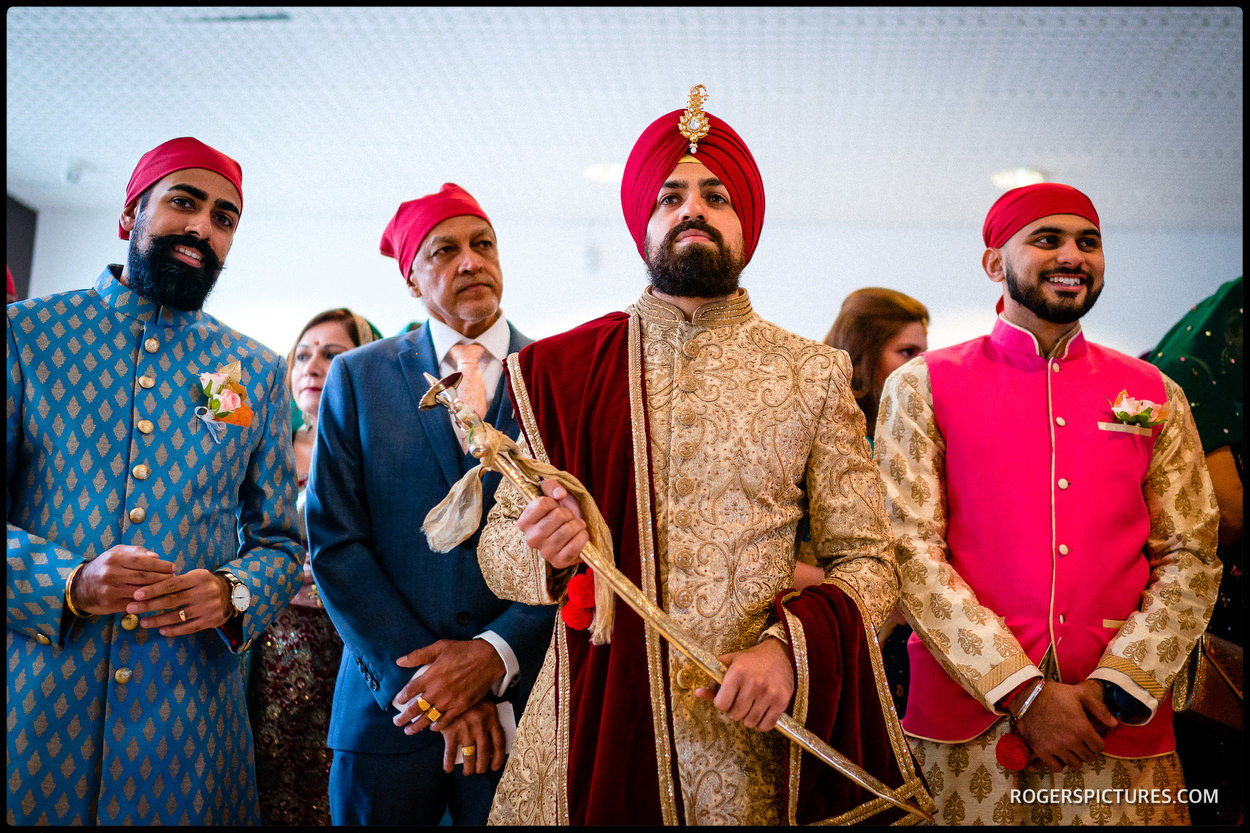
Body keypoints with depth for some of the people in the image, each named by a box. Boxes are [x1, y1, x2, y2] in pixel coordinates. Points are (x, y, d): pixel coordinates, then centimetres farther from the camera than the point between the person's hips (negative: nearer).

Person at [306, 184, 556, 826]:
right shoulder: (357, 377, 4)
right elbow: (336, 544, -2)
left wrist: (495, 655, -15)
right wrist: (428, 680, -10)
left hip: (525, 703, 0)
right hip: (389, 702, 1)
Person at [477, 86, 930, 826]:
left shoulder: (812, 376, 2)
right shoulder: (563, 370, 3)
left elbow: (867, 561, 2)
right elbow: (498, 546, 6)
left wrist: (791, 646, -16)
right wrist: (544, 551, -16)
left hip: (751, 733, 0)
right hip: (593, 729, 1)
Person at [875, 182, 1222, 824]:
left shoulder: (1153, 396, 9)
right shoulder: (920, 387, -1)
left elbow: (1191, 559, 5)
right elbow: (910, 553, -8)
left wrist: (1117, 687, -9)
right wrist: (1022, 693, -13)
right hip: (967, 718, -2)